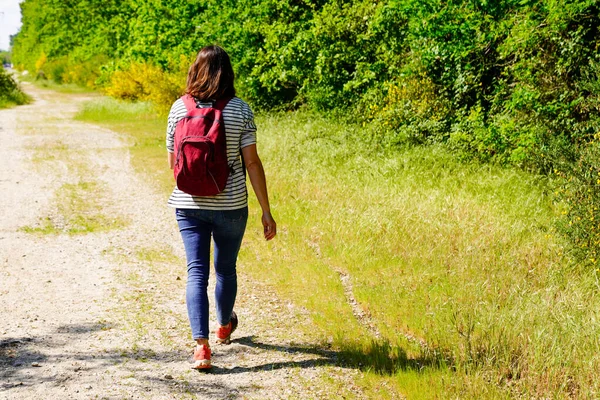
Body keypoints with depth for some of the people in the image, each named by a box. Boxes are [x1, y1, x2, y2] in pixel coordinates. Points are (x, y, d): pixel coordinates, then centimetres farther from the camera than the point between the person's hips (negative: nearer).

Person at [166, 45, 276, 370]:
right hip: (230, 205, 0)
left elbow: (172, 162, 3)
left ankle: (201, 344, -11)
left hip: (189, 205, 0)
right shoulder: (240, 109, -8)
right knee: (225, 269, 20)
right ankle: (224, 326, 42)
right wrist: (266, 210, -4)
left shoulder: (179, 108, -4)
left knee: (196, 272, 2)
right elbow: (252, 162, -9)